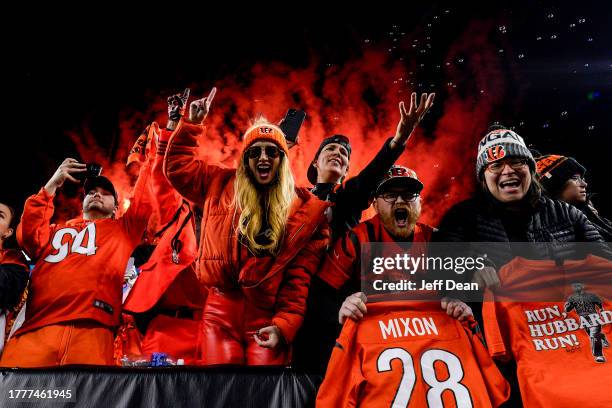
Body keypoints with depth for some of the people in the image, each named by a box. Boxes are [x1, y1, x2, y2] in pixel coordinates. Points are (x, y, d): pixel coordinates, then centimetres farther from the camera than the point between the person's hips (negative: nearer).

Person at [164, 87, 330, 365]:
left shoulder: (305, 209, 1)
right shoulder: (221, 186, 10)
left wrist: (284, 324, -12)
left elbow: (300, 276, -3)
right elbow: (177, 166, 19)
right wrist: (191, 123, 11)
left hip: (268, 318, -1)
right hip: (220, 312, 2)